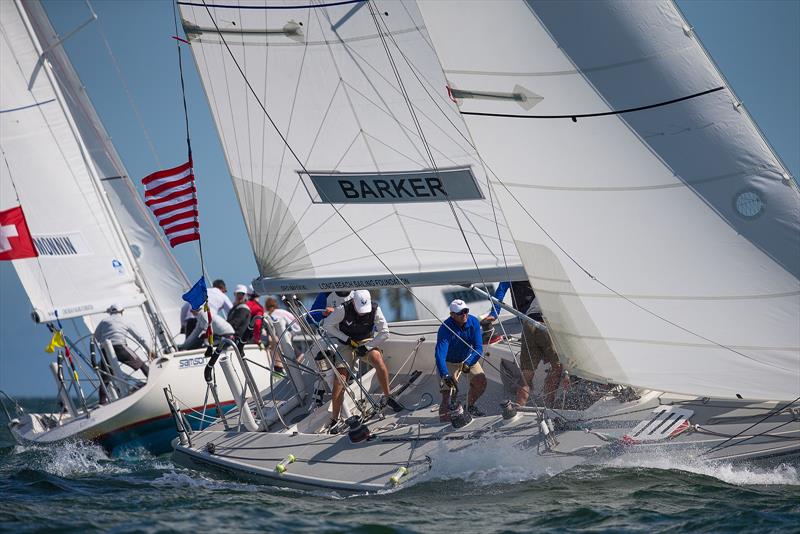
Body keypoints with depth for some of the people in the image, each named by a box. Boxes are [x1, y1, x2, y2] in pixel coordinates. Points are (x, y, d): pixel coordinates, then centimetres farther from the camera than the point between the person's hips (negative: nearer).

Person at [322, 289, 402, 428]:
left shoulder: (375, 309, -18)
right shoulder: (343, 310, -22)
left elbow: (384, 333, -13)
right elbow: (327, 325, -11)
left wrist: (366, 347, -19)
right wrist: (346, 339, -16)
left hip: (367, 343, 1)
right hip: (347, 345, -1)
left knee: (378, 360, -32)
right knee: (339, 380, -15)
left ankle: (387, 398, -15)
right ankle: (334, 420, -8)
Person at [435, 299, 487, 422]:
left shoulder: (473, 322, -21)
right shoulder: (445, 329, -33)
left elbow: (478, 347, -21)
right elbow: (440, 354, -41)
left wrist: (468, 363, -38)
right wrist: (445, 375, -55)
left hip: (468, 358, 5)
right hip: (449, 362, -5)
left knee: (480, 382, -4)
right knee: (447, 393, -15)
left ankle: (470, 407, 24)